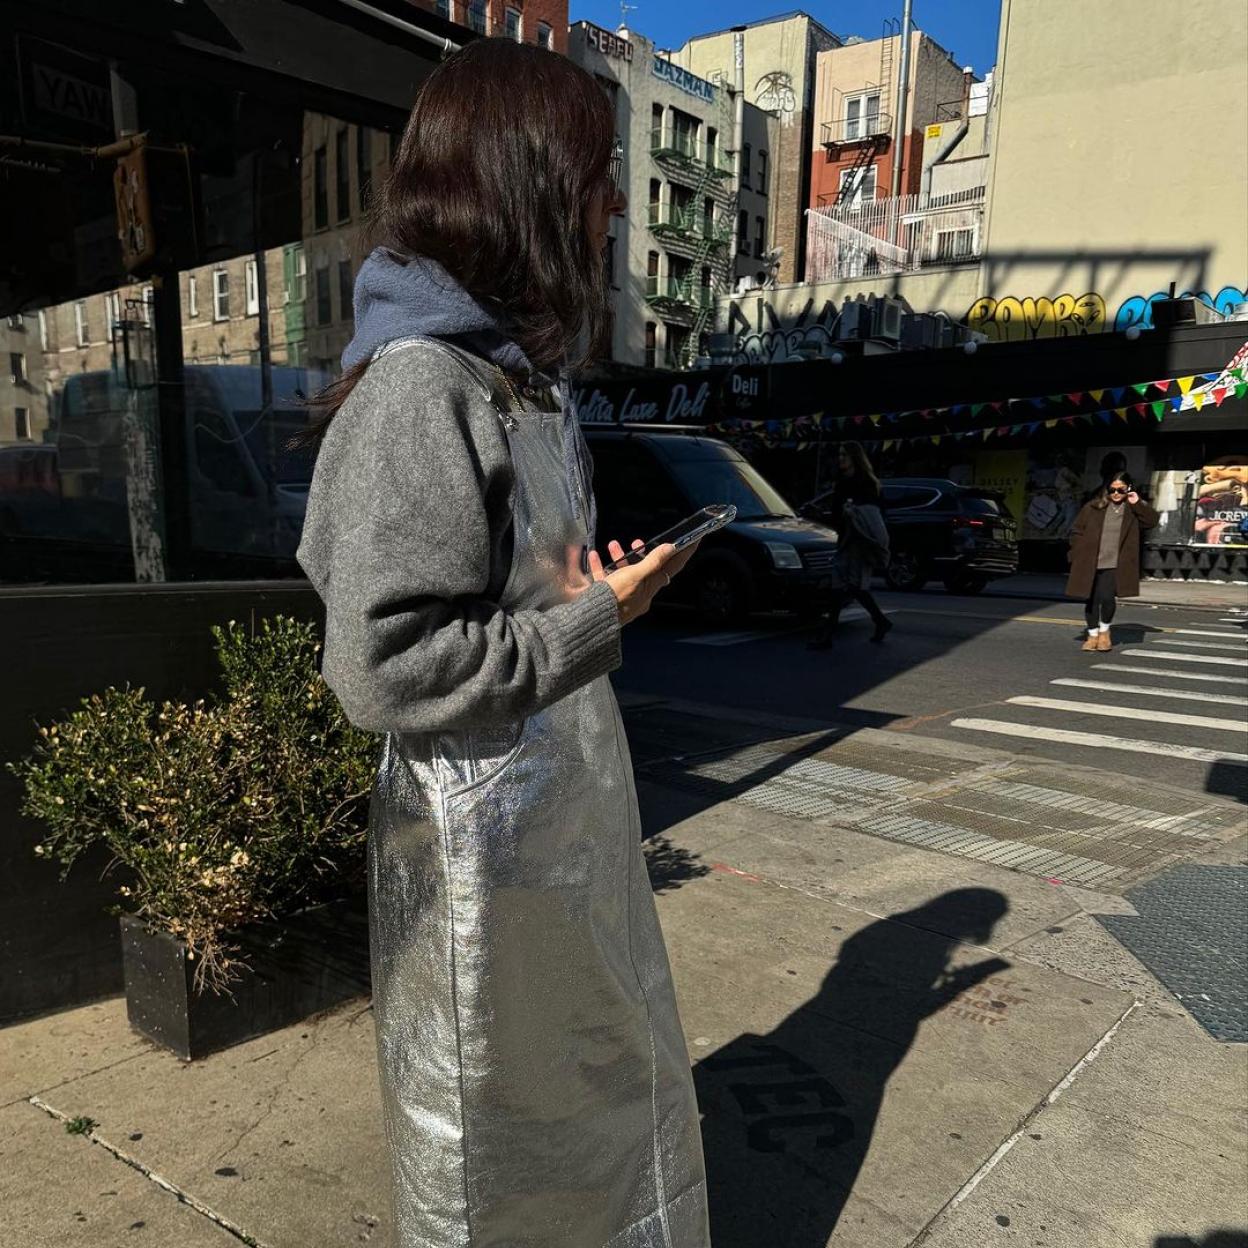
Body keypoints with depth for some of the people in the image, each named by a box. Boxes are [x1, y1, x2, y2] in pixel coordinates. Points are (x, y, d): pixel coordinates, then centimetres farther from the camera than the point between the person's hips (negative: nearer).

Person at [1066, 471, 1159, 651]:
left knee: (1107, 597, -14)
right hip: (1090, 564, 1)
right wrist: (1080, 553, -1)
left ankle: (1104, 631, 12)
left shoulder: (1133, 509, 8)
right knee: (1091, 600, 5)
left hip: (1114, 565, -1)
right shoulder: (1093, 507, 6)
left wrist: (1138, 503, -12)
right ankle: (1093, 634, 23)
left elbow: (1151, 521, -5)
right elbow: (1076, 531, 8)